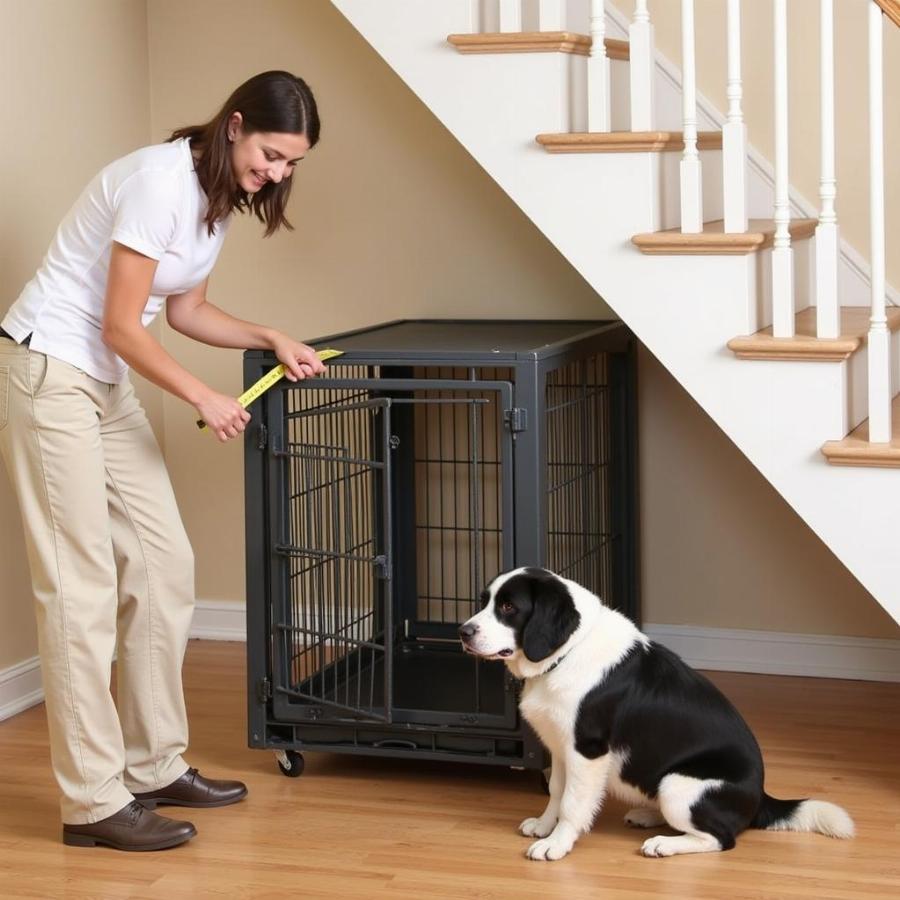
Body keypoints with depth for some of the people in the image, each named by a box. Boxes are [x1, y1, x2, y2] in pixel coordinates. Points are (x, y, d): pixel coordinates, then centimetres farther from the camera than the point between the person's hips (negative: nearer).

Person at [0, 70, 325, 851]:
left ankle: (155, 766, 17)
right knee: (82, 583, -9)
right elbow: (122, 326, -20)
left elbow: (187, 310, 17)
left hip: (107, 381, 10)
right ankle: (94, 802, -4)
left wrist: (272, 340, 4)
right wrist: (204, 398, -12)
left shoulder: (222, 196, 6)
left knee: (165, 565, 8)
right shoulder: (162, 180, -22)